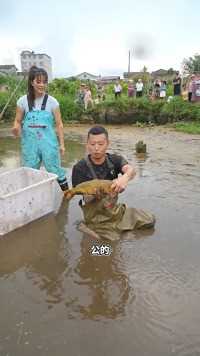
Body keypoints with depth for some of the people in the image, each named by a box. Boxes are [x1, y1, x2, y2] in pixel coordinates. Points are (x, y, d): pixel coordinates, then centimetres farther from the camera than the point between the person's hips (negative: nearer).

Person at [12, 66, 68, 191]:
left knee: (55, 169, 4)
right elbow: (18, 121, 6)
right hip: (30, 143, 2)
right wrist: (16, 128, -17)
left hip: (48, 142, -2)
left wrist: (61, 144, -3)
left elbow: (59, 124, -1)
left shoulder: (52, 101, -5)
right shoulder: (23, 101, -1)